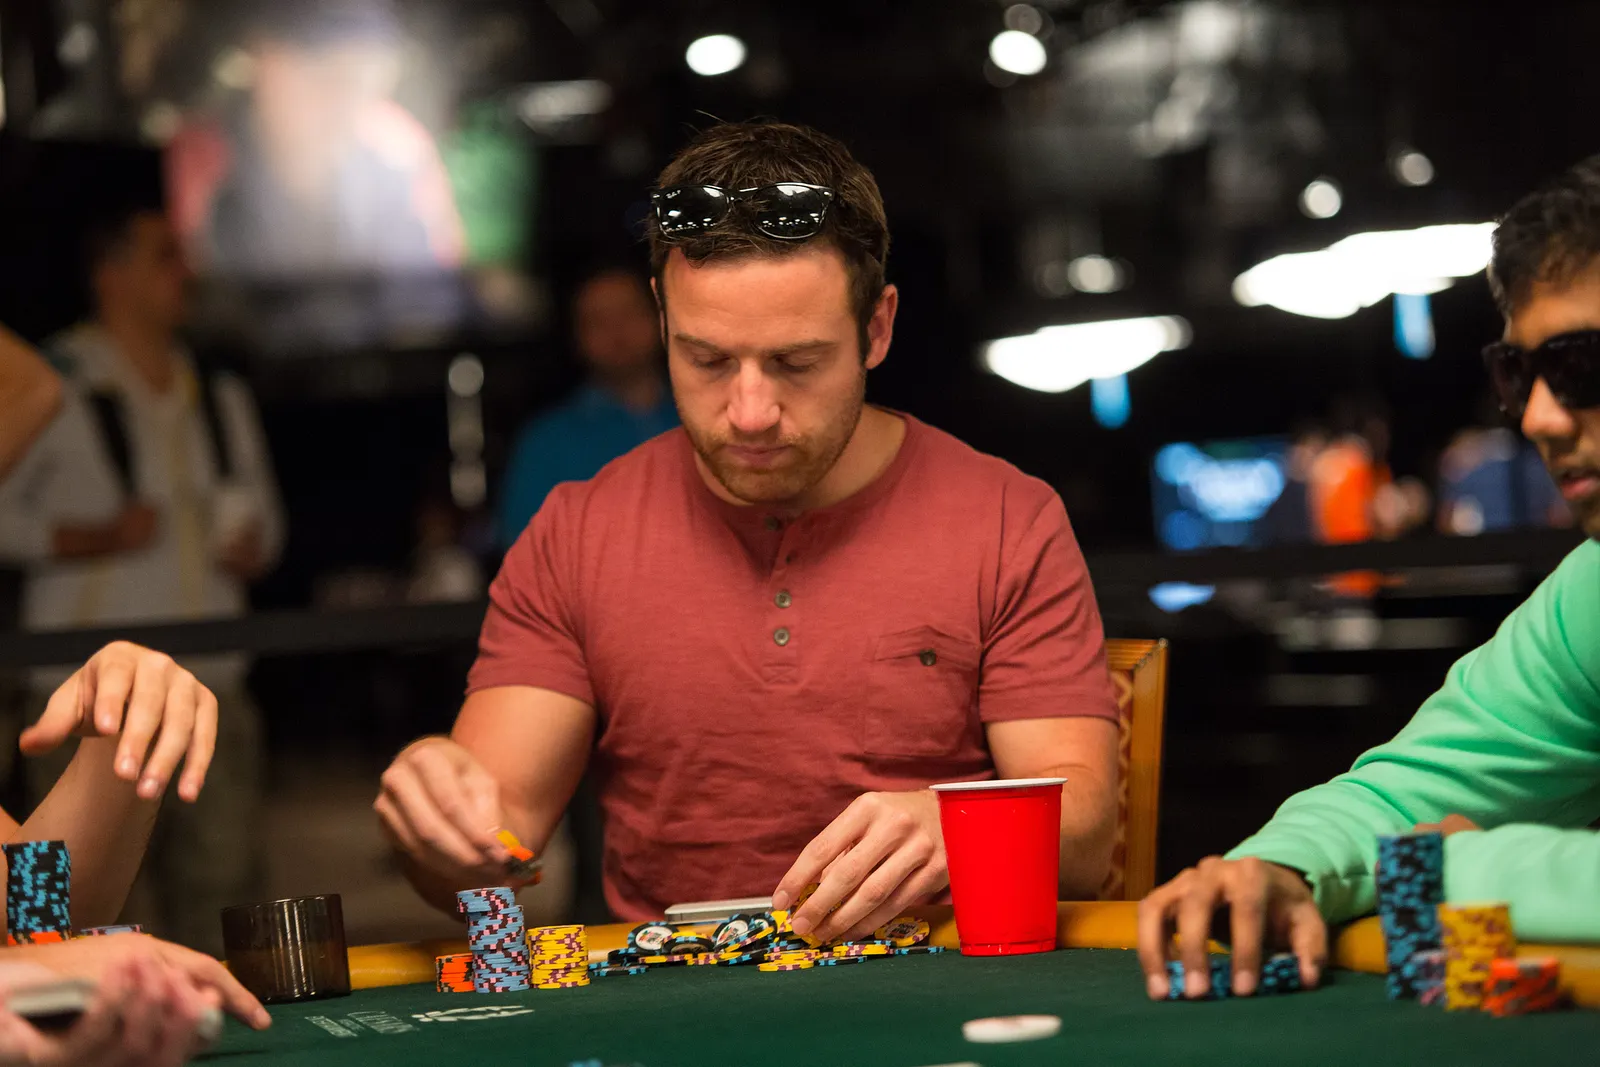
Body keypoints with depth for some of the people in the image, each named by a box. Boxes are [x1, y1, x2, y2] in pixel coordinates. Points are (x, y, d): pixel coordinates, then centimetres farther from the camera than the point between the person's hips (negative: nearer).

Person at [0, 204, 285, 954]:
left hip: (208, 690, 5)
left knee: (221, 885, 2)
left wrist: (253, 548, 5)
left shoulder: (221, 398, 16)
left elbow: (262, 509, 26)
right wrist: (94, 538, -14)